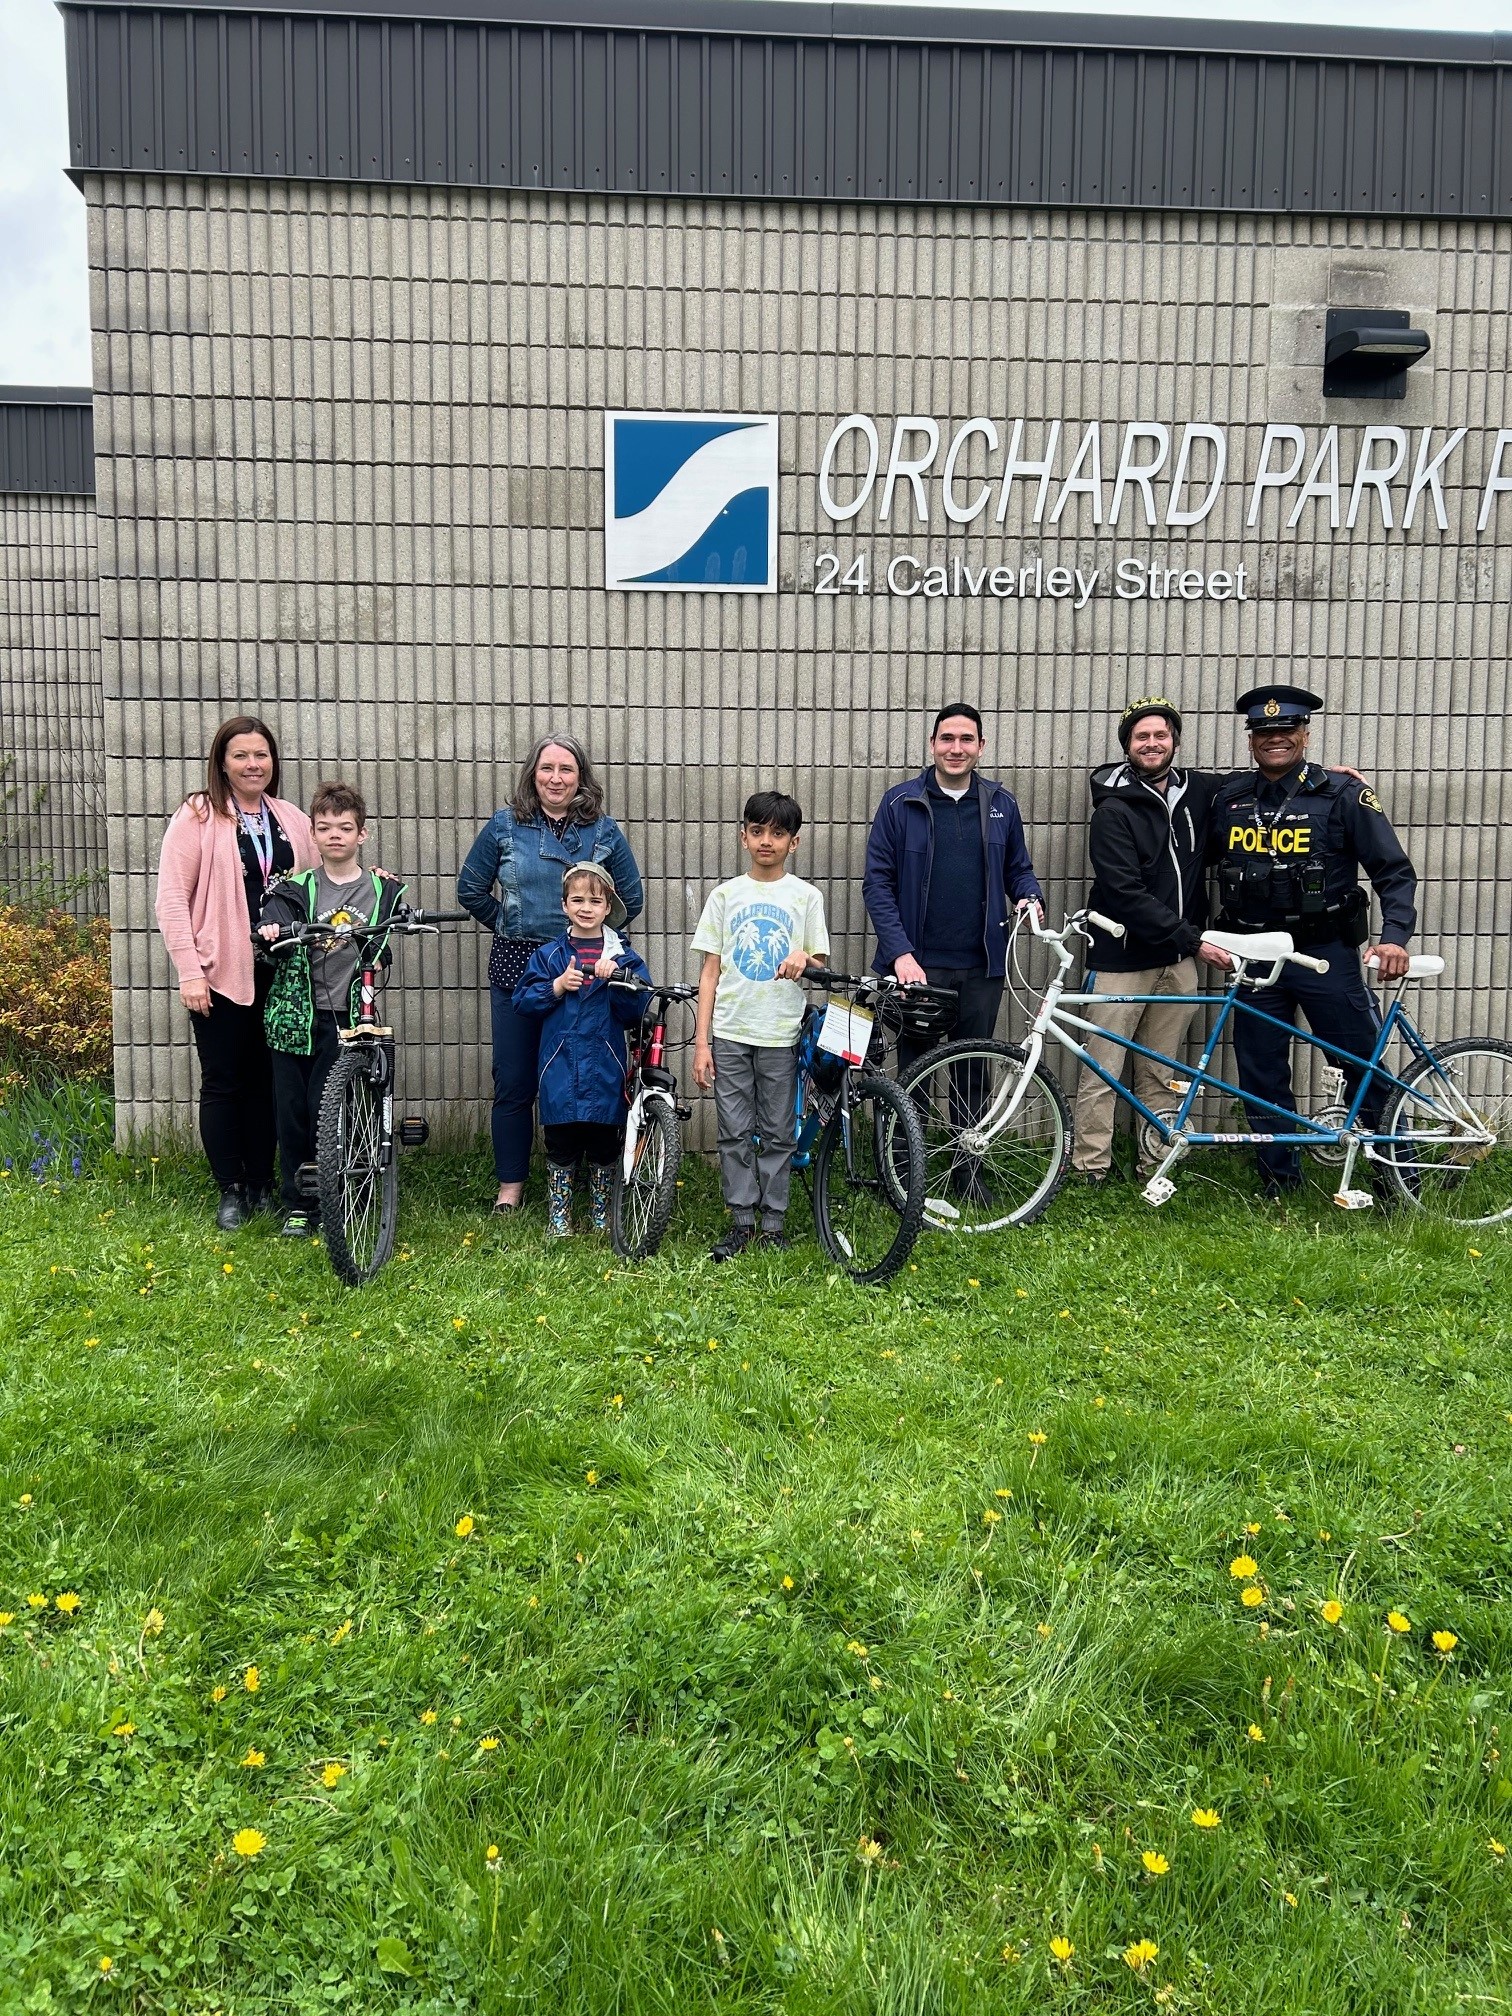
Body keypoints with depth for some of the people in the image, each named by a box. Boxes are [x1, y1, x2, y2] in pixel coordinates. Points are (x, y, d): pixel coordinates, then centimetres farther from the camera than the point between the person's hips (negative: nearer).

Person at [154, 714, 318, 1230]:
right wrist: (189, 970, -12)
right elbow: (172, 896, -6)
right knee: (223, 1083, 4)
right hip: (221, 972, -3)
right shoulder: (198, 815, -3)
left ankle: (262, 1183, 23)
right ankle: (230, 1191, 16)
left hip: (278, 973, 4)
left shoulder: (292, 819, 10)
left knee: (266, 1080, 11)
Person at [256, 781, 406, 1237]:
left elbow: (386, 947, 10)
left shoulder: (383, 890, 7)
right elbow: (274, 920, -10)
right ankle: (296, 1205, 17)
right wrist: (270, 929, -31)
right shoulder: (296, 888, 6)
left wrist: (378, 955, -11)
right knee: (292, 1110, 4)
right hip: (294, 1015, 1)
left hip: (345, 1017, -1)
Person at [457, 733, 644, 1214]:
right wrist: (510, 925, 7)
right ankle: (511, 1186, 16)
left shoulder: (604, 831, 3)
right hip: (516, 966, 1)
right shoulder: (505, 825, 3)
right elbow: (471, 889, 9)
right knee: (513, 1082, 5)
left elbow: (631, 898, 9)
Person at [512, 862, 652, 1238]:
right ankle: (558, 1218, 18)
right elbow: (522, 1003, 2)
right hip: (560, 1069, 0)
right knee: (560, 1147, 6)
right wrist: (556, 987, -13)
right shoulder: (548, 955, 5)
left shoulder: (624, 957, 4)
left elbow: (637, 1011, -3)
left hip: (604, 1070, 0)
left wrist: (615, 979, -17)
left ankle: (602, 1216, 24)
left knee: (603, 1148, 9)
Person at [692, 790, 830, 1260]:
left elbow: (820, 964, 8)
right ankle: (741, 1222, 13)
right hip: (729, 1033, 1)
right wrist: (701, 1040, -1)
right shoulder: (725, 895, 6)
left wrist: (804, 958, -18)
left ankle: (772, 1222, 15)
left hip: (780, 1033, -1)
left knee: (777, 1134, 5)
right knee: (734, 1133, 4)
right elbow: (710, 971, 5)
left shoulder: (806, 896, 4)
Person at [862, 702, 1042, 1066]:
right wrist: (900, 953, -14)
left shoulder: (1001, 804, 8)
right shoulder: (900, 802, -1)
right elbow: (877, 884, -4)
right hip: (917, 966, -2)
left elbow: (1018, 868, 19)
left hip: (982, 967, 3)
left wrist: (1031, 897, -5)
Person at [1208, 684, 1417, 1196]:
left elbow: (1394, 871, -5)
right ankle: (1280, 1184, 23)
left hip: (1327, 956, -3)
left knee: (1367, 1070, 2)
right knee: (1261, 1079, 9)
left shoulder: (1342, 794, -4)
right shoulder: (1228, 799, 6)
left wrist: (1395, 935, -17)